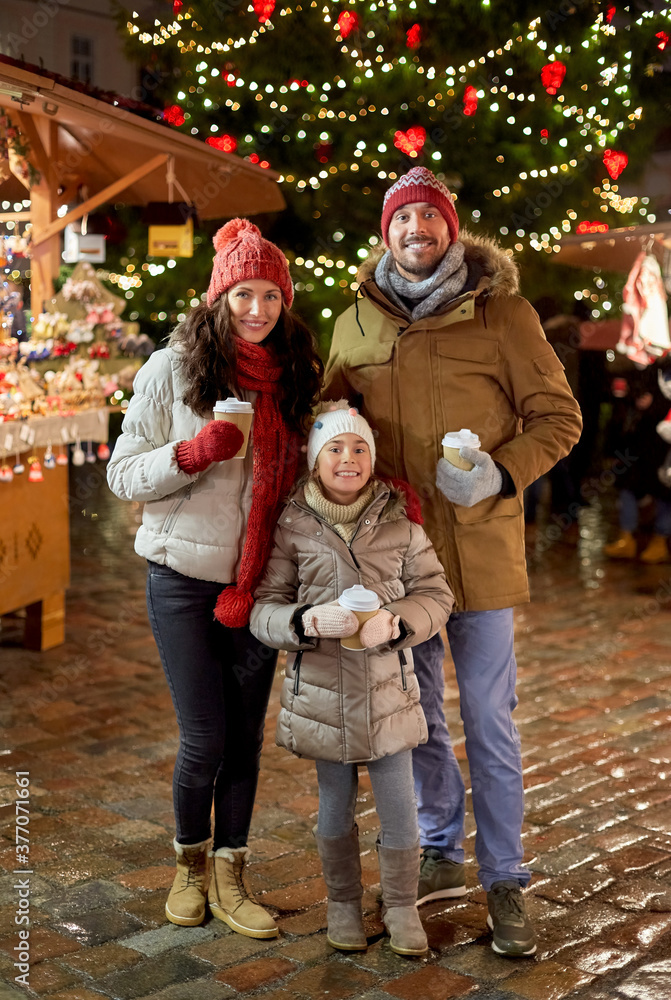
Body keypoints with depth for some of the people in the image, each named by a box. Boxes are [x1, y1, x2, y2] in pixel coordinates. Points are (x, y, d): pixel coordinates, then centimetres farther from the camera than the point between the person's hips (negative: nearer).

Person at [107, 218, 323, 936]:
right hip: (183, 579, -3)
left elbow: (304, 475, 15)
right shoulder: (172, 370, -6)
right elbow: (122, 475, -5)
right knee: (205, 739, -2)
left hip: (256, 582, 4)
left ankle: (228, 878, 24)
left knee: (246, 736, 8)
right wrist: (191, 453, -23)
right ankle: (189, 862, 25)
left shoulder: (296, 378, 5)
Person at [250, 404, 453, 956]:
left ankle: (401, 906, 28)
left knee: (400, 806, 6)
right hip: (321, 690, 0)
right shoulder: (293, 526, -5)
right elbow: (264, 609, -5)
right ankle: (344, 902, 37)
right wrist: (309, 621, -25)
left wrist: (395, 621, -19)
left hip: (388, 688, 1)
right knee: (335, 807, 15)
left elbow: (435, 594, 0)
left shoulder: (400, 522, -2)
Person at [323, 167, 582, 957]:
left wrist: (501, 474, -19)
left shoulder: (503, 312, -4)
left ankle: (504, 881, 18)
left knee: (488, 722, 2)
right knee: (416, 714, 15)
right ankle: (441, 855, 34)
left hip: (479, 545, -3)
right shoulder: (355, 324, 7)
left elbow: (559, 417, -3)